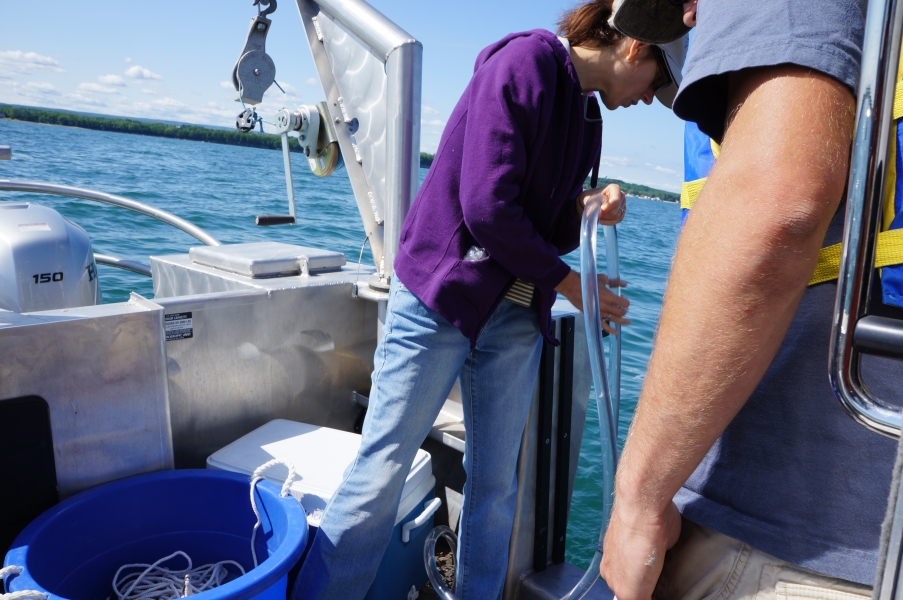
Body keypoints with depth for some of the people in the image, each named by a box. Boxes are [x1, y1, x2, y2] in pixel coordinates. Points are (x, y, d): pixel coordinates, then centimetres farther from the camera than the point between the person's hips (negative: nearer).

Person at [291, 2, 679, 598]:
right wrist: (567, 281, -8)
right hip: (441, 300, -7)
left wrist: (591, 209, -6)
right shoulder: (526, 61, -11)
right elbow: (488, 208, -20)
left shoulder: (588, 112, 14)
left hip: (516, 318, 8)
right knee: (381, 473, -1)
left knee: (496, 483, 11)